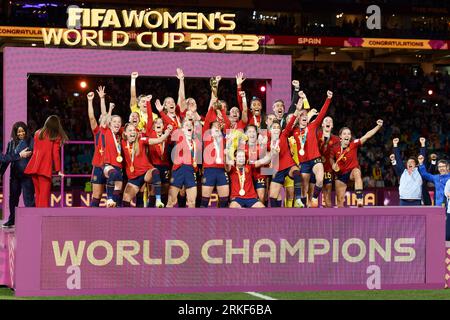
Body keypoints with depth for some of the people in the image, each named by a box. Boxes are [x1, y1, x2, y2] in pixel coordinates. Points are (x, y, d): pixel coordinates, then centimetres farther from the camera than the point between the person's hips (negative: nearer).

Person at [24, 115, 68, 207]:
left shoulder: (38, 133, 14)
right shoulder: (56, 137, 1)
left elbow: (35, 150, 17)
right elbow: (55, 154, -2)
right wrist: (58, 170, 4)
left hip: (34, 167, 5)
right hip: (45, 168, -5)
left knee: (37, 193, 13)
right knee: (44, 195, -6)